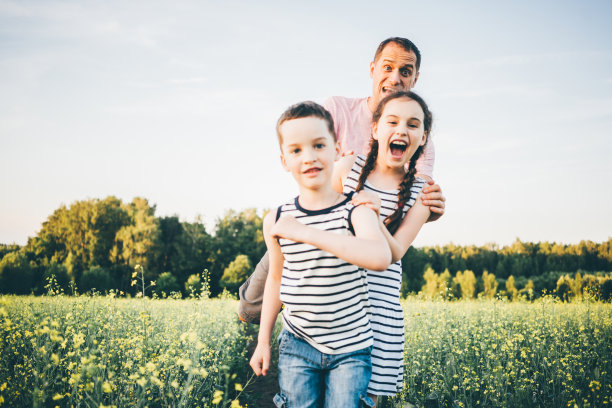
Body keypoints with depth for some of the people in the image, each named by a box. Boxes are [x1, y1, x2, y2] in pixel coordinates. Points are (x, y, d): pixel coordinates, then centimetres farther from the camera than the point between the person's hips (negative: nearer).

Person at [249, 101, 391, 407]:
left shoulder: (356, 211, -13)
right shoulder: (276, 221, -3)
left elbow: (381, 258, -33)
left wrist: (306, 233, -32)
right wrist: (263, 341, 17)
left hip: (351, 348, -2)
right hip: (298, 345, 2)